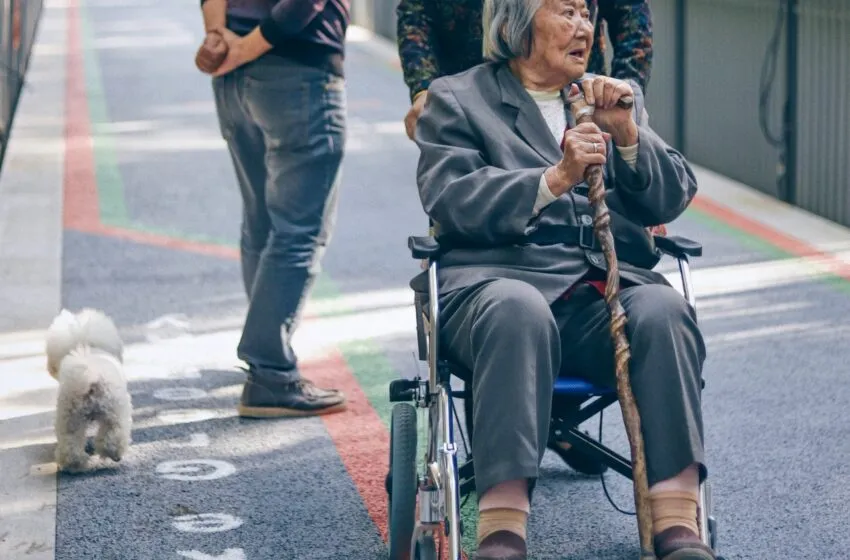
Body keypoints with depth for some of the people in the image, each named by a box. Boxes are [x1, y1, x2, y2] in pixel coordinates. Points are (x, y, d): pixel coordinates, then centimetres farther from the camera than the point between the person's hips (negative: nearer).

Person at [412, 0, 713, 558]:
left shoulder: (617, 97, 26)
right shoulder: (456, 99, 14)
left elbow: (674, 199, 16)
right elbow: (450, 203, -3)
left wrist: (627, 132, -2)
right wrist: (554, 179, -15)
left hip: (609, 282, 3)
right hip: (501, 277, -3)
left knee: (664, 309, -31)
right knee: (518, 310, -38)